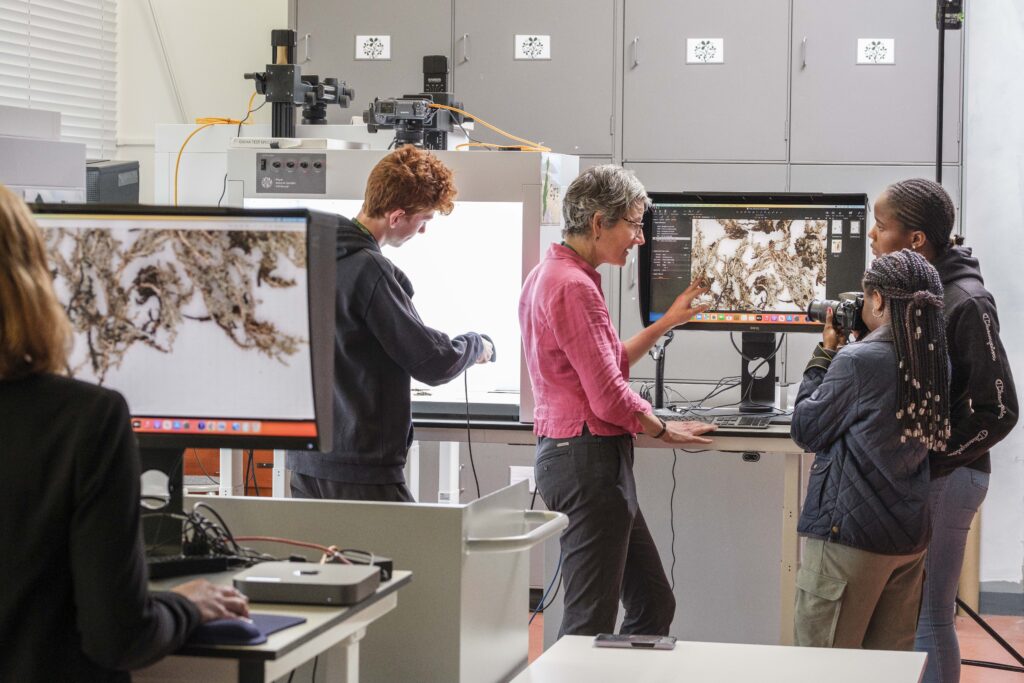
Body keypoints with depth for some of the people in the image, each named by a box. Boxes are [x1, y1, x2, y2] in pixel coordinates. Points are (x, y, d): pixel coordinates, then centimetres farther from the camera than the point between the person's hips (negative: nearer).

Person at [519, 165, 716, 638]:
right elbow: (610, 397, -19)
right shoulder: (573, 285, -17)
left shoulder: (551, 275, 15)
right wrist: (664, 430, -1)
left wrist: (668, 322, 22)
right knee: (591, 622, -5)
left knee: (654, 604, 16)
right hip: (588, 457, -11)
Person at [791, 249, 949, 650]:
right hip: (910, 536, 8)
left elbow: (805, 430, -5)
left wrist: (825, 353, 1)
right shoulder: (936, 363, 4)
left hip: (849, 535, -7)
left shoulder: (857, 361, -17)